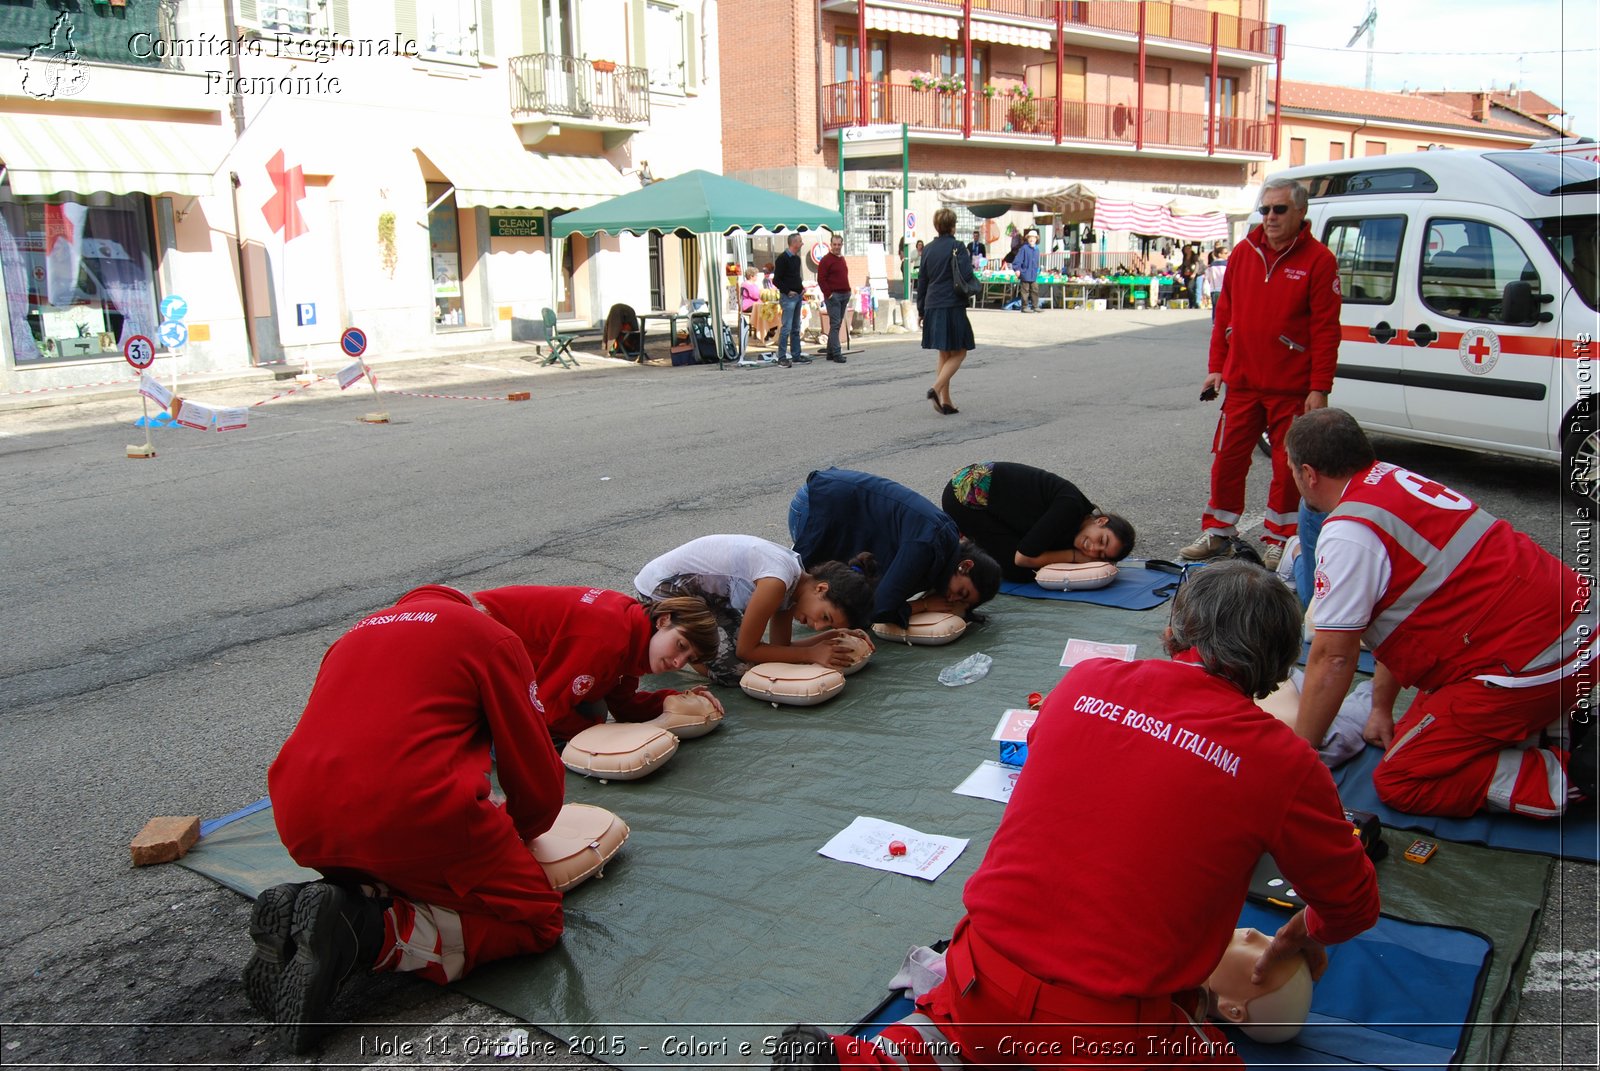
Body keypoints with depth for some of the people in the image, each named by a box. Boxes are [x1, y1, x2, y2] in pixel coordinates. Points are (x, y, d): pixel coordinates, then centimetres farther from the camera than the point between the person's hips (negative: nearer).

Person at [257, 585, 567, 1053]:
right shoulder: (489, 634, 10)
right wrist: (515, 834, 31)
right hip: (413, 815, -7)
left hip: (301, 827, 7)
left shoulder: (357, 634, 29)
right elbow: (538, 775, 8)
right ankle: (371, 933, -11)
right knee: (537, 917, 9)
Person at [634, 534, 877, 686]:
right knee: (737, 668, -15)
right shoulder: (776, 582, -30)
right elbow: (746, 650, -21)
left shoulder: (797, 579, -4)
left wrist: (835, 635, -8)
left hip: (700, 590, 9)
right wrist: (811, 653, -20)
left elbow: (779, 646, 2)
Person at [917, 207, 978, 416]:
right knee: (959, 353, 3)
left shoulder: (928, 249, 10)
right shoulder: (956, 246, -8)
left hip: (932, 307, 6)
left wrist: (921, 310, 20)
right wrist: (970, 260, 5)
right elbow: (966, 276, -16)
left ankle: (946, 401, 14)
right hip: (952, 307, -6)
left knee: (944, 354, 15)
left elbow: (921, 281, 13)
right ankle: (936, 389, -16)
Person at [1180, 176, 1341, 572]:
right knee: (1227, 458, 7)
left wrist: (1319, 389, -12)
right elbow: (1224, 314, 12)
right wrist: (1216, 367, 8)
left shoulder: (1318, 260, -6)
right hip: (1242, 382, 4)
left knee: (1287, 465, 5)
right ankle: (1218, 532, 20)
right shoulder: (1244, 253, 7)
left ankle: (1278, 539, 18)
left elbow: (1326, 330, -8)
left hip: (1292, 388, -4)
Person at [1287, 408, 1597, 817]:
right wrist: (1381, 707, 23)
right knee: (1423, 732, 24)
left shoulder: (1348, 533, -18)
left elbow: (1332, 659, -14)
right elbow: (1399, 615, 18)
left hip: (1533, 662, -10)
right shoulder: (1397, 480, 11)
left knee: (1399, 783, -2)